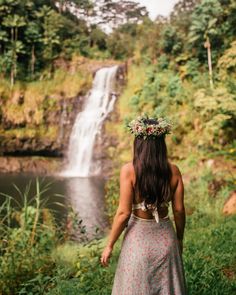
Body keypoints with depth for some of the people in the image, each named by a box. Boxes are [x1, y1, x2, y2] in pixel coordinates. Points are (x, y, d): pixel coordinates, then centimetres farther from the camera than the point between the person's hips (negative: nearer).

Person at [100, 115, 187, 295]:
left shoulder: (129, 170, -16)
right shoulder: (174, 171, -6)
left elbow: (124, 213, -16)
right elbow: (179, 210, -1)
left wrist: (109, 245, -4)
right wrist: (180, 239, 16)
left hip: (139, 237, -3)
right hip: (166, 237, 3)